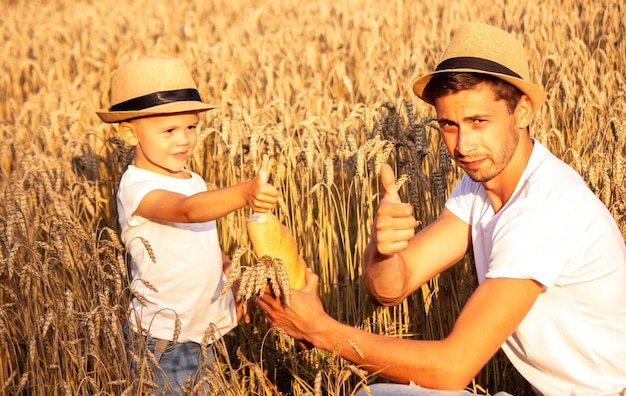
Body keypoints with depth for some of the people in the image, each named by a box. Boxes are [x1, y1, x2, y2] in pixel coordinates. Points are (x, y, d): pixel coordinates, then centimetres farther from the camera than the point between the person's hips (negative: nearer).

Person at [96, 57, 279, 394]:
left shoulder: (194, 182, 7)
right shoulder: (137, 188, -21)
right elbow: (186, 210, -41)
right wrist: (244, 193, -55)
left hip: (204, 334, 8)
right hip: (165, 343, -8)